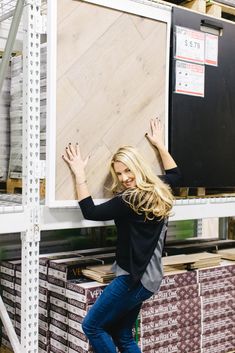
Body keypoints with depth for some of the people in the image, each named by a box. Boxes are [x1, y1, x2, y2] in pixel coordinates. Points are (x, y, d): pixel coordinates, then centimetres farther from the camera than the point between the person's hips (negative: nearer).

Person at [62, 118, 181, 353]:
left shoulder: (130, 201, -20)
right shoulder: (159, 191, 5)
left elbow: (90, 212, -13)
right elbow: (174, 174, 28)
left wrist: (79, 174, -8)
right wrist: (159, 144, 33)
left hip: (133, 278, -9)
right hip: (148, 277, 9)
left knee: (92, 326, 2)